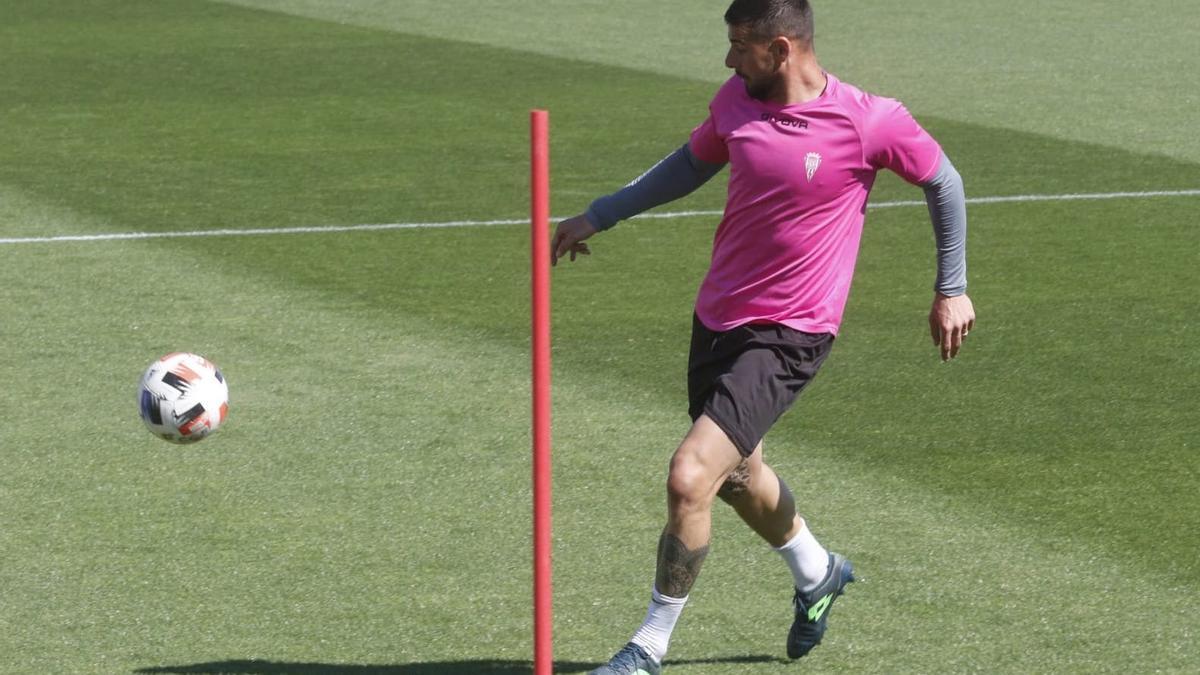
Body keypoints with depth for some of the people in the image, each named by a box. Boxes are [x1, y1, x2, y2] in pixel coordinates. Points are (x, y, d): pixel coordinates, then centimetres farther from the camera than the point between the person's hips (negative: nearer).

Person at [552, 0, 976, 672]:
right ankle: (817, 573, 55)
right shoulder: (735, 100, -2)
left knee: (690, 477, -18)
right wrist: (599, 215, 20)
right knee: (736, 475, 25)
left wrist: (953, 288, 5)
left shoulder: (869, 122, -18)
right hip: (718, 315, 7)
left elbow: (942, 179, 0)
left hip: (789, 335, -7)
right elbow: (695, 161, 19)